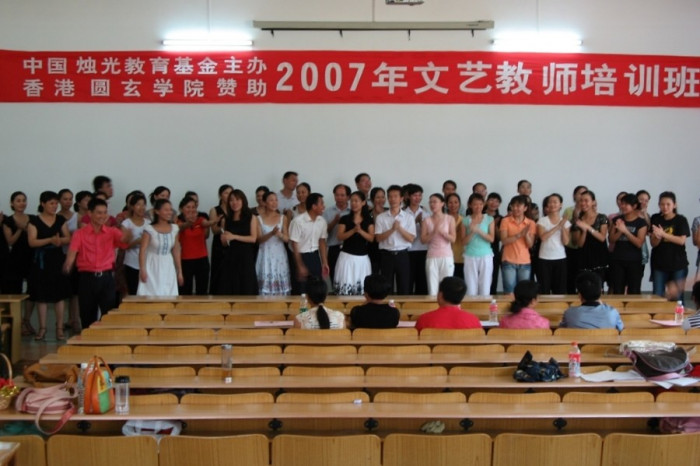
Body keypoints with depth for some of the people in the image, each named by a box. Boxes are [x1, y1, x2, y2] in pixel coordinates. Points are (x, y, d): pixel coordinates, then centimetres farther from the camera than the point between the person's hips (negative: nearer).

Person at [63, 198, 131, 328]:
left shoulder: (112, 232, 6)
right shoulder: (80, 233, 3)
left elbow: (124, 239, -12)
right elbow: (72, 252, -9)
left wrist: (127, 235, -37)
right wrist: (67, 266, -30)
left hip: (106, 277, 1)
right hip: (87, 278, 0)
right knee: (87, 316, 9)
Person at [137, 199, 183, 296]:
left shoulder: (174, 229, 4)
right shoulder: (149, 229, -9)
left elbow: (176, 252, 9)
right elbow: (142, 251, -11)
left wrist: (179, 271, 10)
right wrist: (142, 270, -20)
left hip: (168, 268, 4)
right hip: (153, 268, -4)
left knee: (169, 296, 4)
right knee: (152, 295, -4)